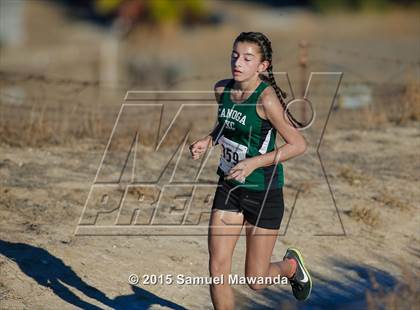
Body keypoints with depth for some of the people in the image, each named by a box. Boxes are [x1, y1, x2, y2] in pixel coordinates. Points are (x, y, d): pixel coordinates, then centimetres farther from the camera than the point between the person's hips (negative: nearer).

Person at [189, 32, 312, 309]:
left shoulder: (266, 98, -22)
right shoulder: (222, 89, -2)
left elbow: (299, 144, -20)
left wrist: (253, 163, -27)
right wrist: (208, 141, 0)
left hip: (264, 193, -5)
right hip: (229, 188, 5)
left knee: (256, 281, 7)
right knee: (218, 270, -5)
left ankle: (291, 265, 40)